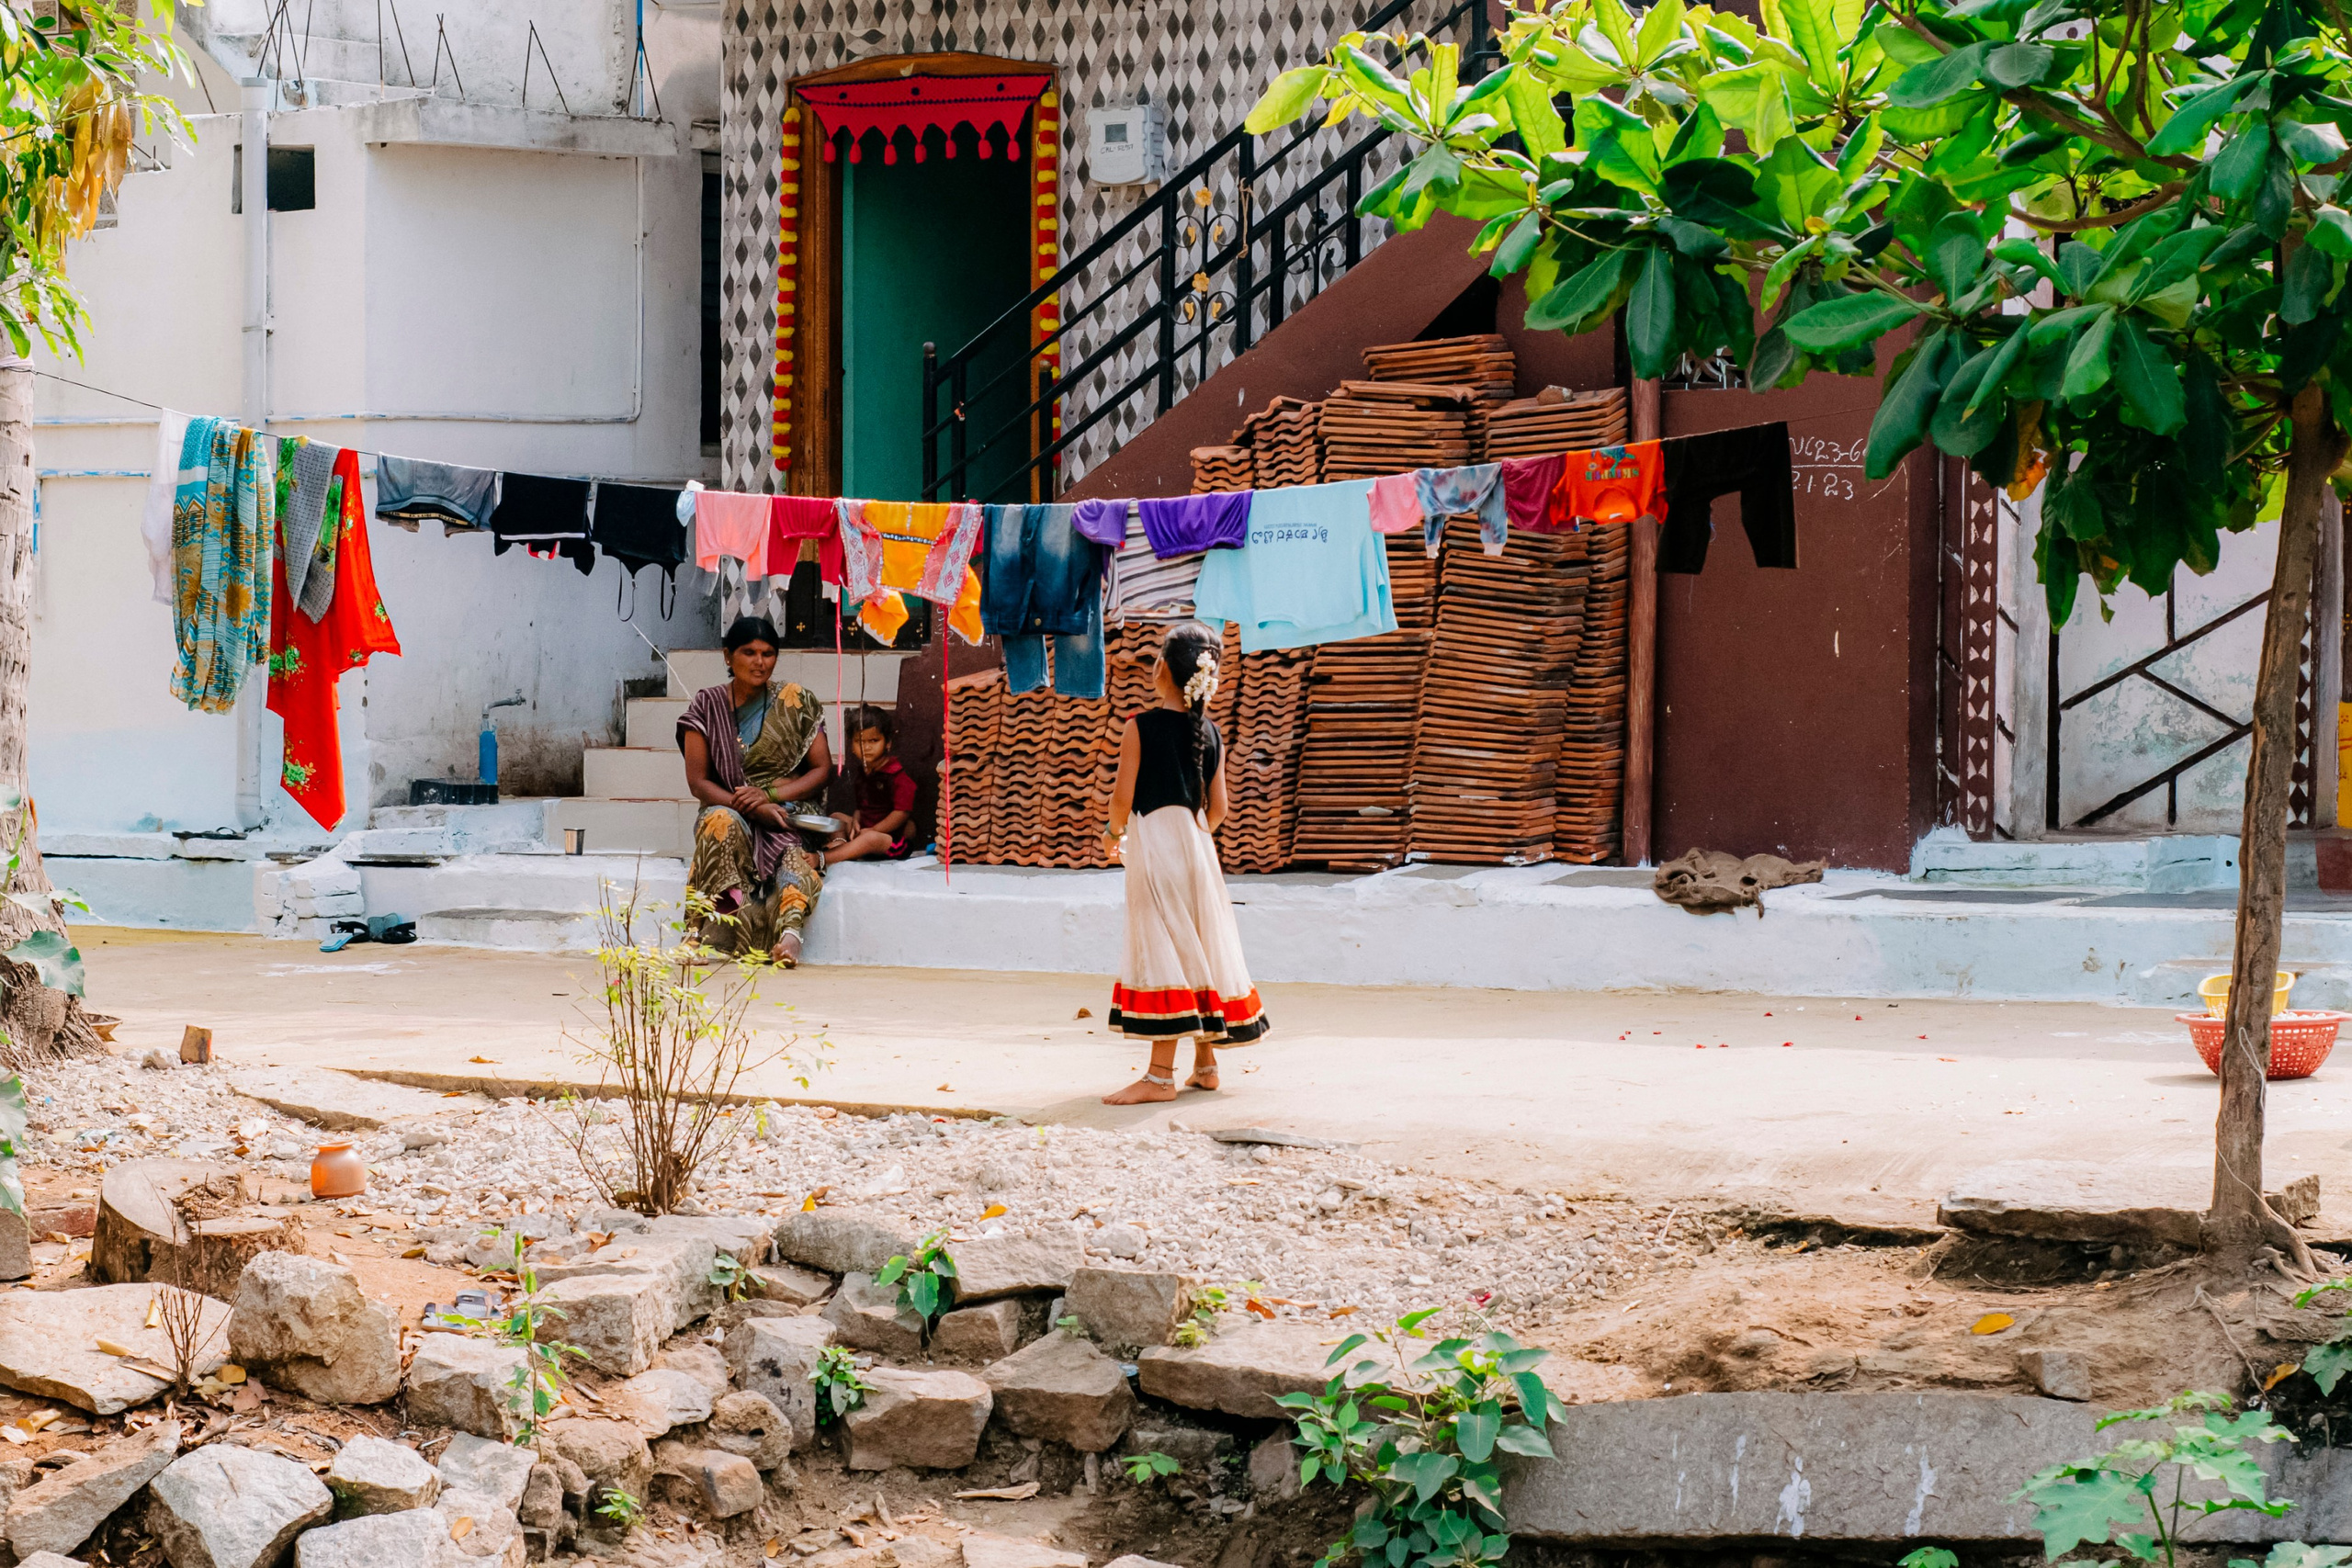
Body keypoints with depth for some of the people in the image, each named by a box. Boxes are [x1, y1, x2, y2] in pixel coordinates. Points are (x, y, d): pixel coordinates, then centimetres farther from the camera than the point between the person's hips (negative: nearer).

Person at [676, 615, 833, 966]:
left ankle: (789, 931, -62)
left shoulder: (796, 702, 7)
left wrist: (770, 795, -12)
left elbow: (823, 770, 5)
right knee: (721, 822, -37)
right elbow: (698, 781, 1)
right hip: (729, 809, 0)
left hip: (786, 811, 0)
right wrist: (750, 806, -16)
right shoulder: (707, 705, 7)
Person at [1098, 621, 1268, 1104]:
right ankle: (1205, 1064, 21)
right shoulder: (1211, 733, 6)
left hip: (1153, 841, -6)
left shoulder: (1141, 728, -10)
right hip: (1196, 843, 6)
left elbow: (1122, 796, -11)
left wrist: (1114, 833, 8)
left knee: (1162, 950, -8)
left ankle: (1161, 1075, -10)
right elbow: (1218, 806, 7)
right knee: (1199, 947, 14)